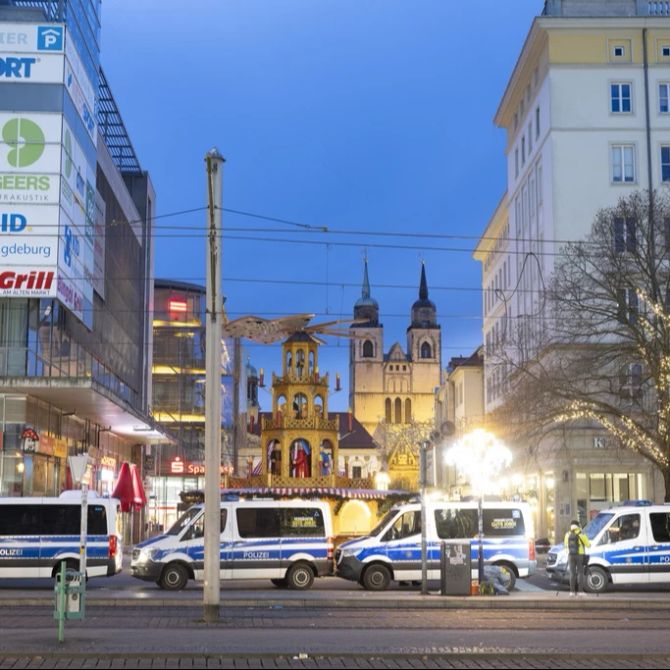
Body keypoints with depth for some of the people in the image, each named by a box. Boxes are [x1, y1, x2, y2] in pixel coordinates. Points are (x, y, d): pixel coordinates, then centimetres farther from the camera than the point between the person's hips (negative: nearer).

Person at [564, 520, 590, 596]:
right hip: (580, 556, -3)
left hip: (571, 556, 3)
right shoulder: (581, 535, -9)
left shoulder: (568, 534, 4)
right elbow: (588, 545, -3)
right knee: (580, 573, 1)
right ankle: (580, 591, -3)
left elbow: (565, 545, 17)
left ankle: (572, 591, 5)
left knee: (572, 574, 8)